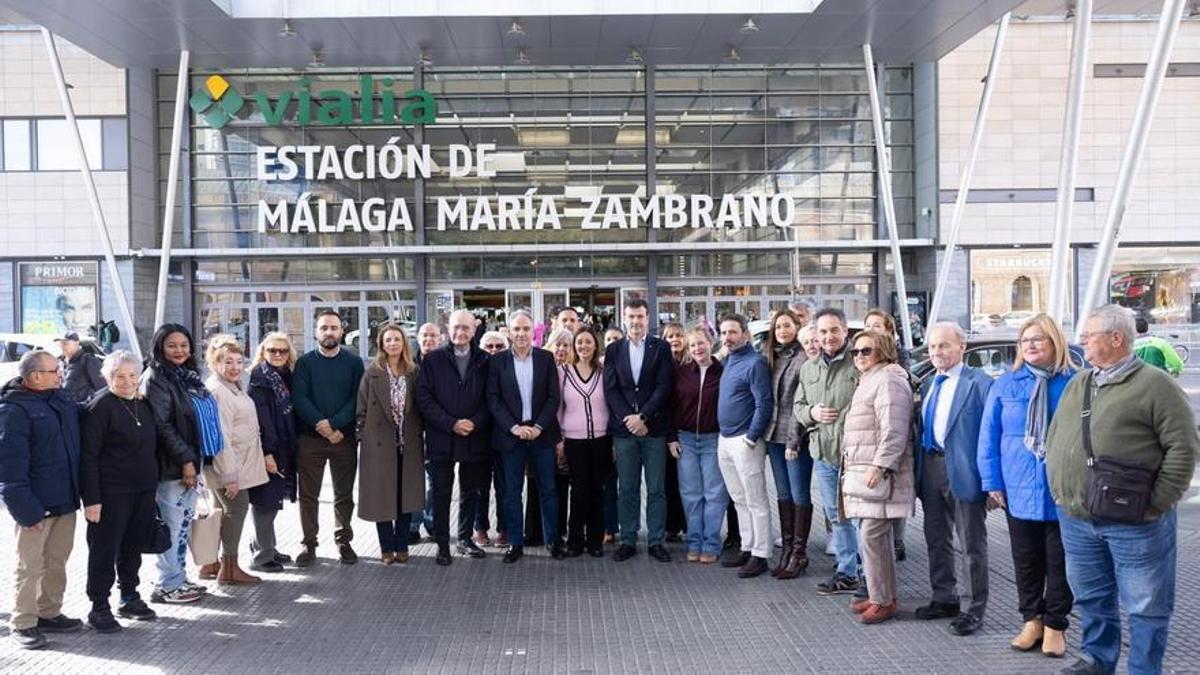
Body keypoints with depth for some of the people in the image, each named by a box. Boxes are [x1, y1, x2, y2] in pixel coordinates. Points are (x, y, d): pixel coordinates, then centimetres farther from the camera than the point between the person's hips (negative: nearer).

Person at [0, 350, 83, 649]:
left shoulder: (60, 398, 8)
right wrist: (25, 509, -22)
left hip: (65, 499, 8)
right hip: (36, 504, -7)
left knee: (56, 562, 16)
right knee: (30, 565, 3)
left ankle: (49, 613, 29)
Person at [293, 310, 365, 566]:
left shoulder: (354, 362, 4)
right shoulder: (305, 362, 4)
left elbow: (357, 399, -4)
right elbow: (298, 398, -5)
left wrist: (334, 425, -16)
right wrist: (321, 425, -17)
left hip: (345, 437, 0)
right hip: (310, 438, 0)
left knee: (344, 494, 8)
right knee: (308, 495, 3)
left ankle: (344, 542, 18)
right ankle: (308, 544, 11)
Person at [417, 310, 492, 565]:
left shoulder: (484, 361, 5)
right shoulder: (433, 359, 1)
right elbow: (423, 398, -5)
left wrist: (475, 422, -13)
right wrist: (451, 424, -13)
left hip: (475, 437, 2)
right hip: (441, 438, -2)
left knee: (471, 492, 11)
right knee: (441, 494, 3)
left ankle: (465, 539, 26)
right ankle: (442, 545, 12)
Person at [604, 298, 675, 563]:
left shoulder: (661, 348, 4)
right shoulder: (613, 350, 8)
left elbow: (663, 387, -4)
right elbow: (610, 389, 3)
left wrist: (642, 416, -13)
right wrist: (628, 418, -9)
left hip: (653, 427, -1)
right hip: (624, 428, 1)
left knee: (656, 489, 4)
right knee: (626, 489, 5)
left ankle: (656, 541, 12)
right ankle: (628, 541, 13)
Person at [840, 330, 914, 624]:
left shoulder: (888, 380, -11)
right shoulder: (869, 380, 23)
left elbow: (894, 430, -20)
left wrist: (879, 466, -24)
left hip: (878, 471, -11)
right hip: (863, 471, 11)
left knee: (873, 535, -9)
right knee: (875, 535, 14)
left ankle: (884, 601, -1)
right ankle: (879, 594, 21)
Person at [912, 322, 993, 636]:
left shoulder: (978, 382, -12)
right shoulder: (928, 384, 12)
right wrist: (919, 468, 13)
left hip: (962, 471, -8)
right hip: (930, 467, 8)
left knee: (971, 545, 3)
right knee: (937, 540, 18)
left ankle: (975, 609, 14)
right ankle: (944, 598, 33)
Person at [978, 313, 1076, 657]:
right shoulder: (1006, 384, 1)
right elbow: (989, 435, 2)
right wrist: (992, 482, -3)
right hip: (1019, 489, 2)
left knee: (1059, 561, 9)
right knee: (1025, 560, 12)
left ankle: (1055, 627, 23)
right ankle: (1032, 620, 27)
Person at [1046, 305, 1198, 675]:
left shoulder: (1154, 385, -8)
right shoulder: (1077, 385, 13)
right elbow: (1054, 437, 19)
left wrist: (1156, 504, -13)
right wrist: (1059, 490, 10)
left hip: (1134, 523, -6)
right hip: (1075, 520, 6)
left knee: (1145, 605, 5)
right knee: (1091, 598, 19)